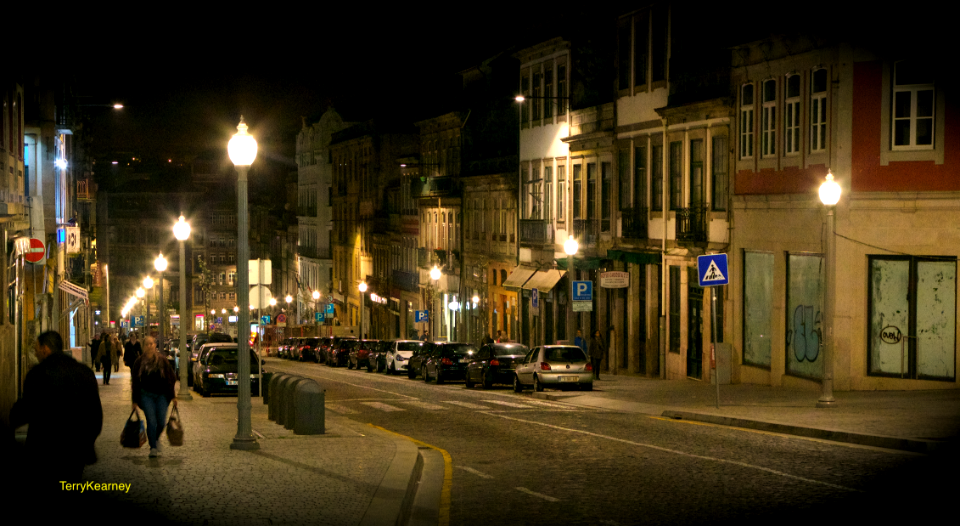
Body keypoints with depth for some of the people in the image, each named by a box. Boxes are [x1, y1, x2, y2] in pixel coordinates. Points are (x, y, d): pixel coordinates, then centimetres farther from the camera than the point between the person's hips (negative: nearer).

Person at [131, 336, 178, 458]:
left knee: (161, 422, -1)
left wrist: (173, 396, 3)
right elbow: (135, 382, 6)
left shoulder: (162, 361, 3)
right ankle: (153, 448, -3)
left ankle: (156, 439, 29)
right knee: (151, 421, -9)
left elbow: (170, 379, 7)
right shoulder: (139, 362, 2)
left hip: (162, 395, 1)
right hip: (146, 395, -1)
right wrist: (135, 401, 4)